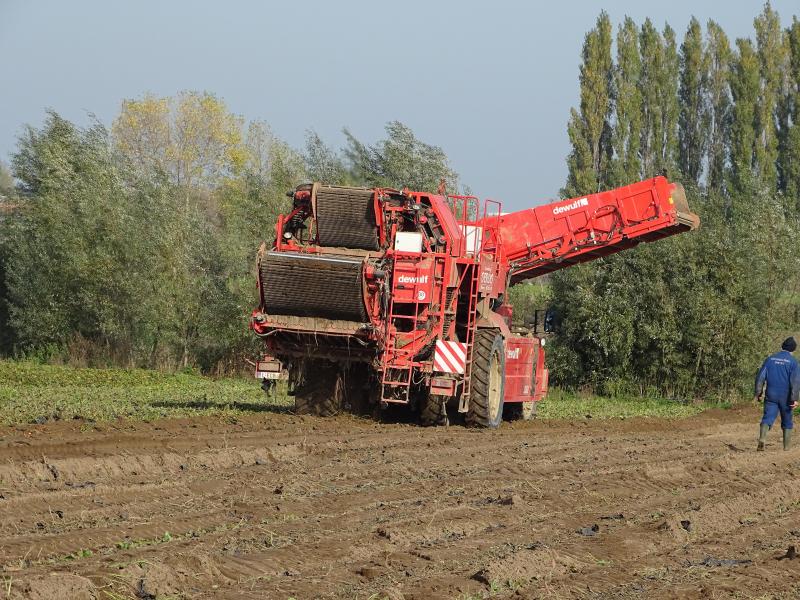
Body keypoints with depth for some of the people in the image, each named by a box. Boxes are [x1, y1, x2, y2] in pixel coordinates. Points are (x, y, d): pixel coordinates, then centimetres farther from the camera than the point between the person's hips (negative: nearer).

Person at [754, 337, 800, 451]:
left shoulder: (770, 359, 5)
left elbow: (760, 376, 3)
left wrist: (758, 393, 7)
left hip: (771, 396, 1)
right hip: (786, 397, -1)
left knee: (767, 418, -7)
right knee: (787, 421, 13)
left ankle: (762, 439, -32)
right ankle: (786, 446, 18)